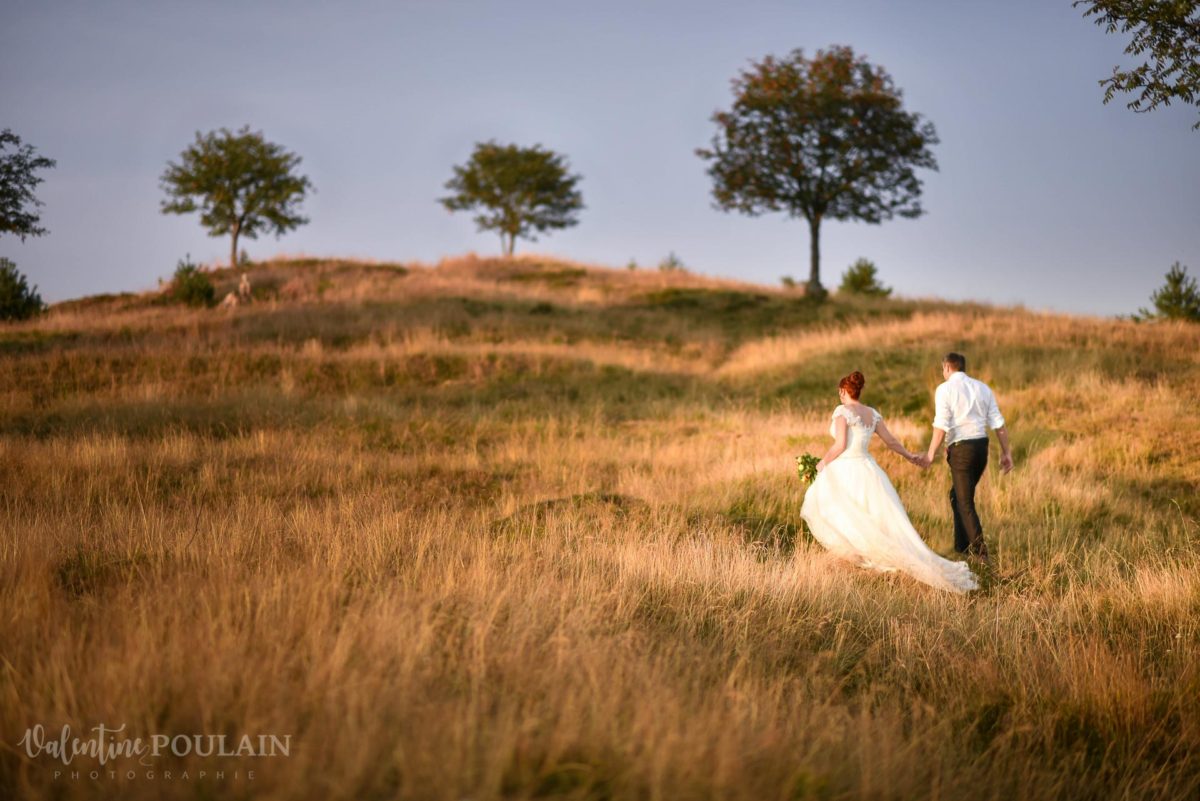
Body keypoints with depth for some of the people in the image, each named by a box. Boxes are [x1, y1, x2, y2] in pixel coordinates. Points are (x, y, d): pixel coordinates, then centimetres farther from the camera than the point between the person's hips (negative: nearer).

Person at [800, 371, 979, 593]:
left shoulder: (842, 411, -10)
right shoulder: (872, 414, 10)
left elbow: (840, 445, -18)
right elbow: (891, 441, 16)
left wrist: (823, 462, -2)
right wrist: (909, 456, 32)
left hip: (846, 472, -7)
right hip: (867, 470, 7)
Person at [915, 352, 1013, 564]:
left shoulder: (945, 390, -5)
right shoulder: (982, 388, 11)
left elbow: (941, 426, -14)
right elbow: (998, 423, 7)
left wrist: (931, 454, -10)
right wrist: (1006, 452, 10)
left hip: (961, 448, -6)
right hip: (981, 445, 6)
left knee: (965, 502, -2)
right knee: (958, 495, 20)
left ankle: (979, 551, -11)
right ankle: (962, 546, 22)